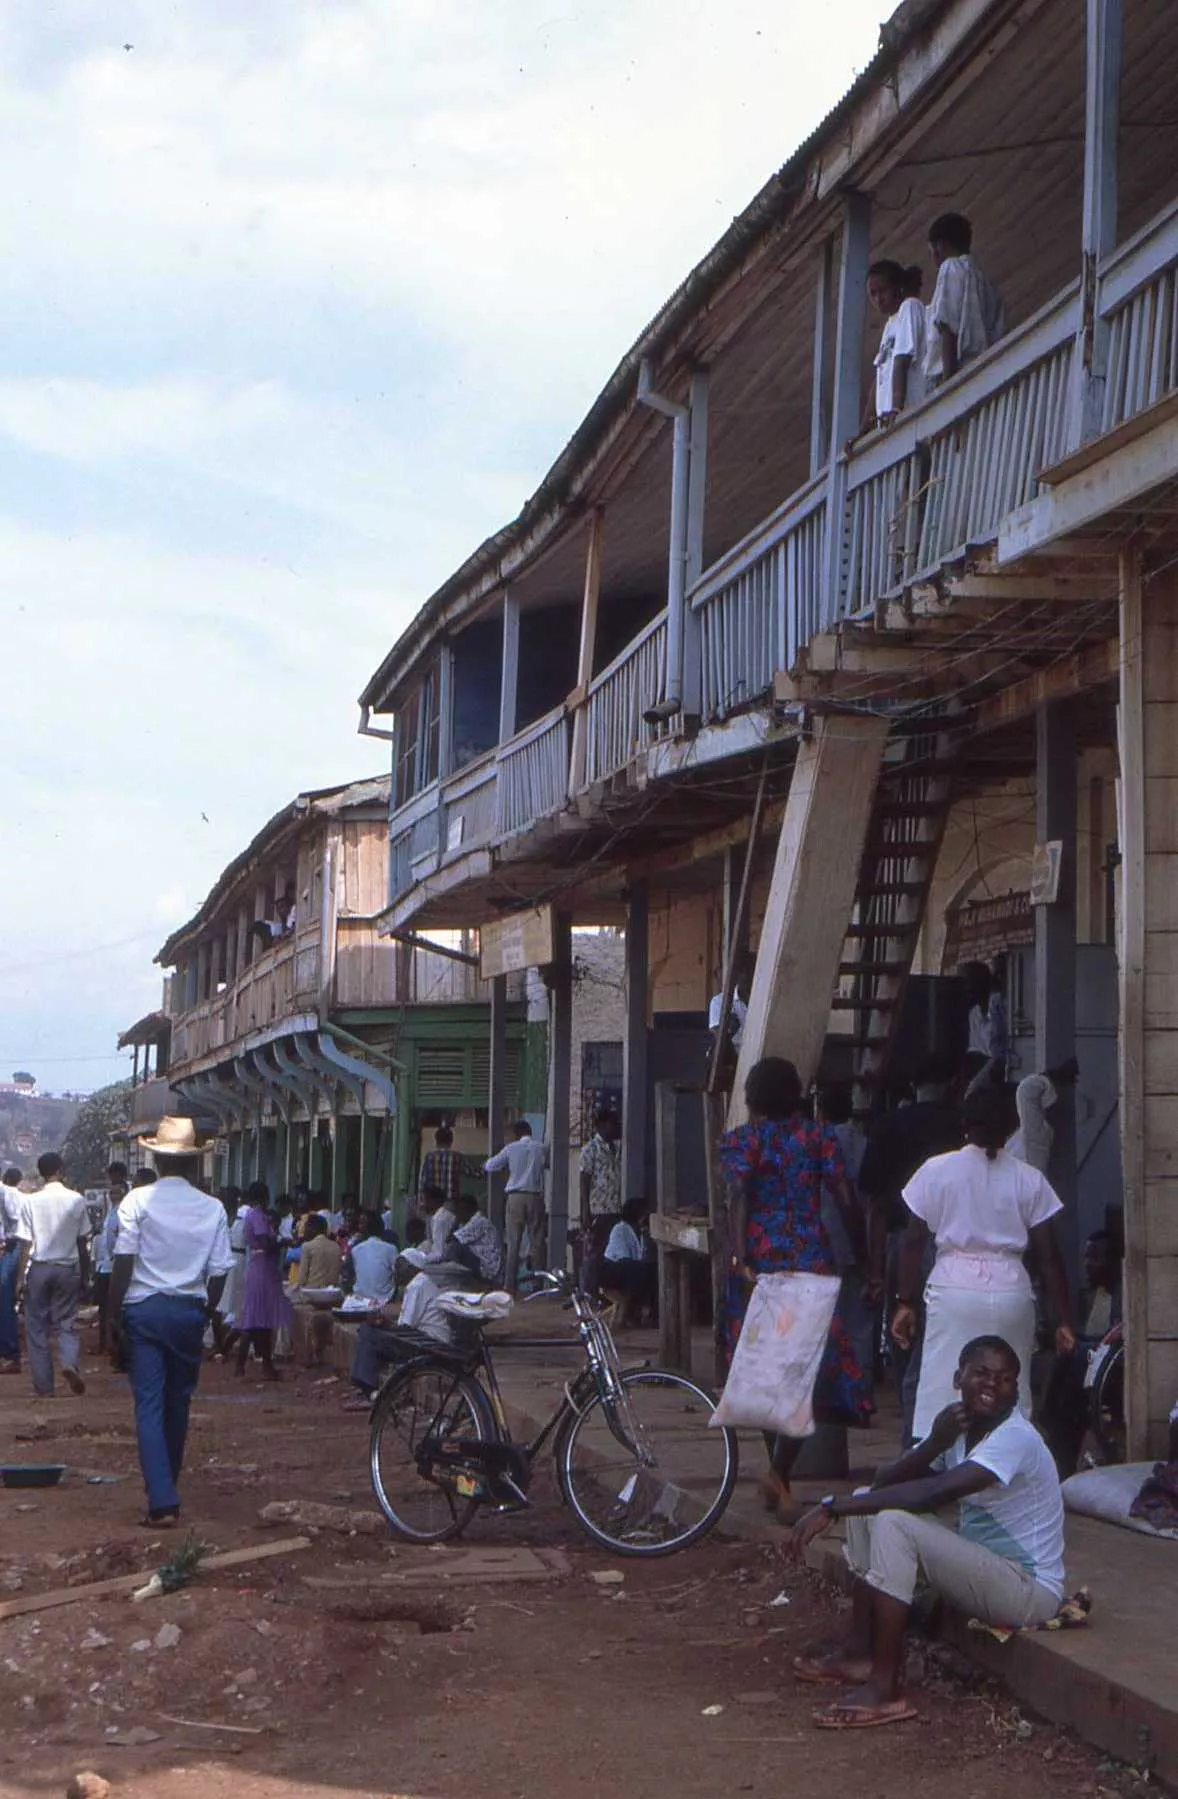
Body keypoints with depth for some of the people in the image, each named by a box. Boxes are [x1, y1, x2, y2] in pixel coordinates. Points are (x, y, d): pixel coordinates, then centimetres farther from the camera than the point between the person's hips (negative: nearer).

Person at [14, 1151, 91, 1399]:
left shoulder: (31, 1201, -7)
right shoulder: (77, 1201, -2)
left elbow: (26, 1244, -7)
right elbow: (83, 1243, 2)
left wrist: (20, 1276, -2)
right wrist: (85, 1274, 12)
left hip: (39, 1268, -1)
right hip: (68, 1268, 1)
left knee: (37, 1328, 7)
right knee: (67, 1323, 10)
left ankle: (44, 1387, 7)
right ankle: (70, 1363, -19)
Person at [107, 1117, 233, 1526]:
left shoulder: (138, 1201, -7)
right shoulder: (212, 1208, 1)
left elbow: (123, 1261, -11)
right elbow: (218, 1271, 2)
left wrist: (114, 1313, -4)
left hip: (144, 1309, -3)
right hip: (189, 1310, 3)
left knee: (149, 1404, -3)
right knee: (178, 1402, 16)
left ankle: (162, 1501, -13)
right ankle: (167, 1486, 28)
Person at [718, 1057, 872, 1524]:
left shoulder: (740, 1141, 2)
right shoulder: (817, 1137, 5)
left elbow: (738, 1199, -14)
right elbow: (846, 1201, 0)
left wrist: (740, 1261, -22)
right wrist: (864, 1259, 7)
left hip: (759, 1262, 1)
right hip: (811, 1262, -1)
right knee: (811, 1367, -1)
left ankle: (779, 1473, 22)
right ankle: (780, 1473, -19)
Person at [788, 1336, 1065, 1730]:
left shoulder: (1016, 1438, -20)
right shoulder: (957, 1427, 6)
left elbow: (932, 1494, -33)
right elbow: (884, 1482, -1)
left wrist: (832, 1508, -31)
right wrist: (934, 1443, -19)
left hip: (1031, 1591, -9)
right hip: (982, 1568, 9)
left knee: (892, 1523, -25)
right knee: (870, 1503, 4)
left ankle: (885, 1688, -24)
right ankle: (859, 1649, 5)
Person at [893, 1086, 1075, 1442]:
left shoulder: (936, 1170, 4)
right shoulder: (1028, 1179, 5)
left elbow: (913, 1242, 3)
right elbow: (1049, 1256, 4)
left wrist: (905, 1302, 10)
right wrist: (1064, 1319, 8)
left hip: (953, 1290, -1)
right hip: (1010, 1291, 1)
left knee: (941, 1393, 1)